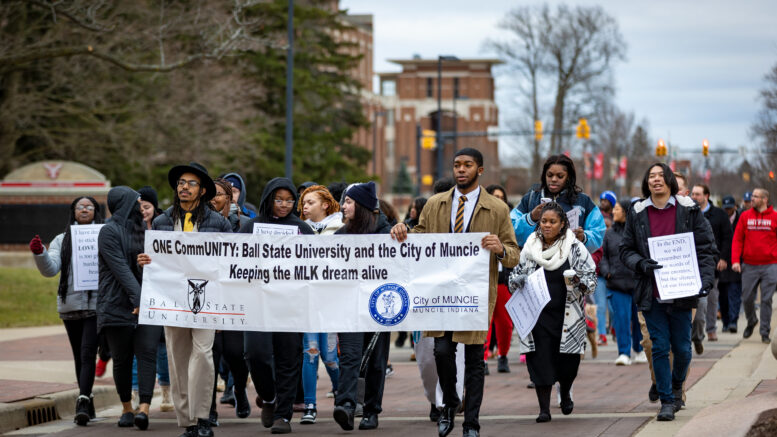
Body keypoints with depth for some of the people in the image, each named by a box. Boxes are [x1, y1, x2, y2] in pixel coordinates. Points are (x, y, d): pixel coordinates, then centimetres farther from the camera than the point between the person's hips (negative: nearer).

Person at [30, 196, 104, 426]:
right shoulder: (62, 240, 12)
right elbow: (50, 269, 1)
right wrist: (39, 253, -17)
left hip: (96, 305, -4)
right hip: (70, 305, 4)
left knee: (87, 354, -14)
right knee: (79, 356, 11)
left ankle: (83, 403, -20)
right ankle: (87, 402, 21)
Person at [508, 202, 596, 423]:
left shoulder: (575, 248, 0)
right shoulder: (530, 248, 7)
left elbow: (591, 278, 0)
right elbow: (516, 276, 16)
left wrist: (578, 280, -21)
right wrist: (519, 283, -7)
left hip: (566, 314, -1)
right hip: (537, 314, 1)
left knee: (567, 361, 3)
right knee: (540, 360, -6)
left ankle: (565, 394, 35)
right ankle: (544, 408, 0)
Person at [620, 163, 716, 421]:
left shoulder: (688, 210, 2)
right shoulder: (637, 214, 6)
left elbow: (706, 247, 2)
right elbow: (626, 250, 9)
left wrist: (705, 279, -11)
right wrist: (641, 264, -12)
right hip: (651, 292, 1)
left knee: (682, 347, 6)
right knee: (659, 347, -2)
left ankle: (677, 386, 34)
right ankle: (667, 400, 6)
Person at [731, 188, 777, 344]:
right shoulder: (745, 216, 5)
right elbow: (737, 239, 5)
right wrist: (735, 260, -5)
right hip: (749, 265, 2)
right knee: (747, 298, 5)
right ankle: (751, 322, 32)